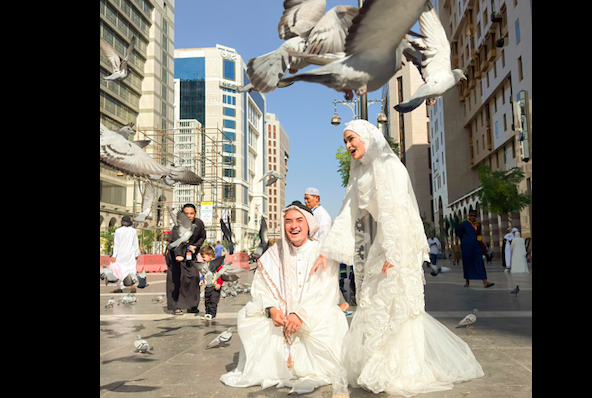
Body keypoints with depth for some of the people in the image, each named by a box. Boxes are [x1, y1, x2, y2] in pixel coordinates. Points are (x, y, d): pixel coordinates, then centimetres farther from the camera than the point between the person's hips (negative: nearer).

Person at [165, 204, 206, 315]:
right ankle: (176, 306, 1)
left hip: (190, 255, 4)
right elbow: (176, 240, -37)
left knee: (194, 278, -2)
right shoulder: (179, 225, -22)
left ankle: (191, 306, 11)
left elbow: (202, 237, 12)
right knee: (176, 280, -8)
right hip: (176, 255, -4)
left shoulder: (199, 223, -5)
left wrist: (195, 246, -7)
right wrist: (178, 255, -53)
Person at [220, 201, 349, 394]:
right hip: (280, 315, 3)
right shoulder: (274, 253, 6)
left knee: (325, 325, -33)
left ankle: (312, 374, -10)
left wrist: (301, 314, -25)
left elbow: (326, 293, -11)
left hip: (316, 316, -2)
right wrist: (271, 309, -20)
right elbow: (261, 287, 1)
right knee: (251, 319, -21)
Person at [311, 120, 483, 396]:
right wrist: (325, 251, 4)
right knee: (375, 301, 10)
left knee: (395, 307, -3)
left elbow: (391, 210, -19)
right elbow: (347, 214, 10)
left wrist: (390, 254, -25)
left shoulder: (386, 165, -11)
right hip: (382, 243, 8)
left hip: (399, 243, -8)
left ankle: (402, 373, 11)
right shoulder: (361, 173, 14)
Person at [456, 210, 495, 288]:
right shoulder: (463, 224, -4)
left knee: (480, 263, -7)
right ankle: (467, 281, 18)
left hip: (477, 247, 3)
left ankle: (485, 282, -16)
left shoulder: (478, 225, 10)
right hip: (467, 247, -3)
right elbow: (459, 234, 9)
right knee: (467, 263, 4)